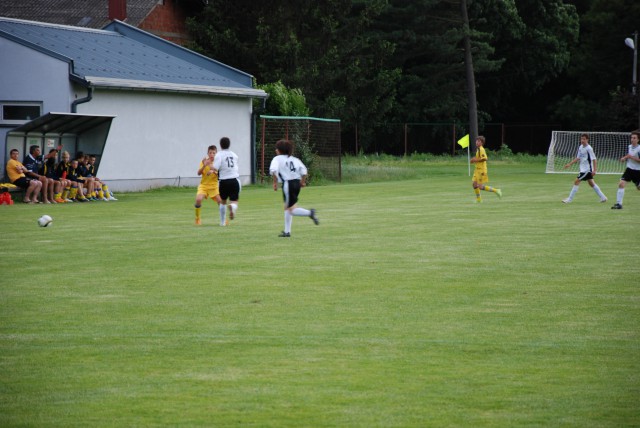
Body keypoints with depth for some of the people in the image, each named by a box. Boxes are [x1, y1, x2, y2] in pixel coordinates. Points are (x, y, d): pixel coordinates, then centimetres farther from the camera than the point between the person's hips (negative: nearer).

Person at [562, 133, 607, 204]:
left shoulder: (589, 149, -17)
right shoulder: (580, 147, 7)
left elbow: (594, 160, -16)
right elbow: (578, 158, 14)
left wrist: (594, 170, -21)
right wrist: (569, 164, 8)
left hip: (587, 169, -9)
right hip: (583, 169, 9)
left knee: (576, 181, -11)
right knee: (591, 183, 15)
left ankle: (569, 199, -6)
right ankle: (603, 197, 23)